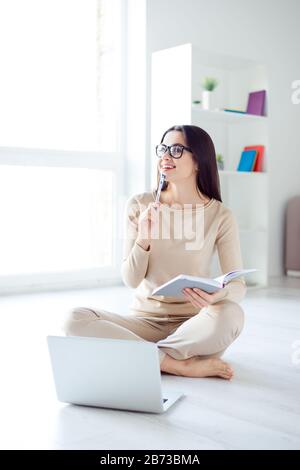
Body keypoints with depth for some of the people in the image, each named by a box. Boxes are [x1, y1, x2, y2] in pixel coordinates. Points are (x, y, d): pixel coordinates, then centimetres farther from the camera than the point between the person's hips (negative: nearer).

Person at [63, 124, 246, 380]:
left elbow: (238, 285, -7)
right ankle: (185, 365, -24)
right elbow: (131, 280, -2)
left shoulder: (221, 216, -5)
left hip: (192, 324, -1)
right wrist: (143, 239, -20)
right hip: (144, 320, 2)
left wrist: (217, 295, -31)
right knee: (76, 318, -24)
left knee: (230, 314, -34)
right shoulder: (140, 205, -1)